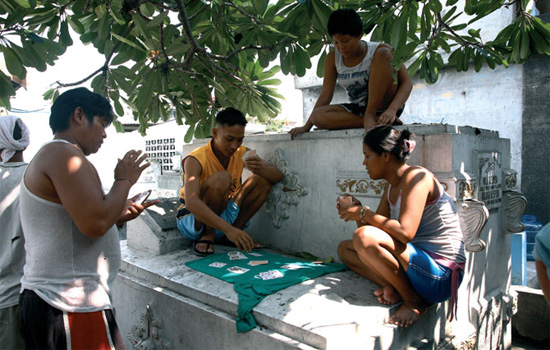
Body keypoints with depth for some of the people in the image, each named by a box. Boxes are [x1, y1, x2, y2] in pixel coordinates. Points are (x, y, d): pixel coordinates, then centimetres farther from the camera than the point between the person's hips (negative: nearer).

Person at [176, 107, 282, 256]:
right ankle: (208, 236, -15)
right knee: (221, 178, -32)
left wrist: (261, 169, -32)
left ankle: (235, 231, -7)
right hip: (193, 220, -6)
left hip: (223, 215, 6)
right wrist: (228, 228, -50)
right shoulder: (195, 160, -23)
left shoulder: (242, 153, -5)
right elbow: (191, 202, -38)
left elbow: (278, 176, -6)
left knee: (263, 180, -8)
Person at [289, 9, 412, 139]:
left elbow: (407, 83, -14)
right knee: (317, 116, -25)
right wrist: (307, 126, -7)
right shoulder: (333, 58, 4)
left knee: (383, 54, -23)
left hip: (383, 104, -4)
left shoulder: (379, 50, -7)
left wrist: (392, 110, -33)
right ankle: (377, 121, -27)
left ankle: (370, 116, -26)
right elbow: (325, 95, 2)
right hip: (358, 109, 4)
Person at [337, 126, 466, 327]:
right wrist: (357, 211, -6)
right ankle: (395, 288, -8)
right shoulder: (392, 188, 11)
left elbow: (405, 233, -29)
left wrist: (363, 213, -18)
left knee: (364, 237, -29)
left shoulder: (416, 176, -16)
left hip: (441, 274, -9)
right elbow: (376, 228, 10)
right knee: (345, 248, 9)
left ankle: (413, 300, -10)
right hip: (419, 263, 9)